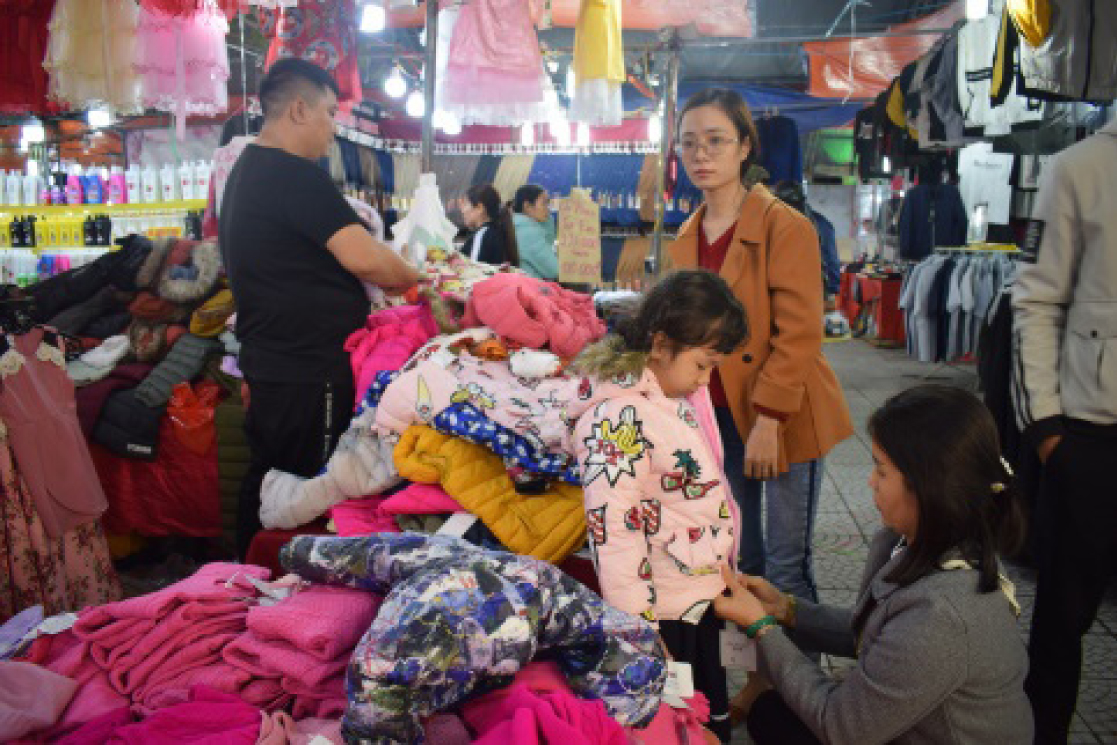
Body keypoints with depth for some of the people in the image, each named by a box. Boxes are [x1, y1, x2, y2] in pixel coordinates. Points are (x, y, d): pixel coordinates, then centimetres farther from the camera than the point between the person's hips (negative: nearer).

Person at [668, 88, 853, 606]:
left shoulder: (786, 227, -13)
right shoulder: (687, 237, 9)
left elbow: (799, 336, -16)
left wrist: (767, 422, -20)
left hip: (783, 420, -6)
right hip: (718, 415, 6)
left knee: (786, 565, -1)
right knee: (740, 557, 15)